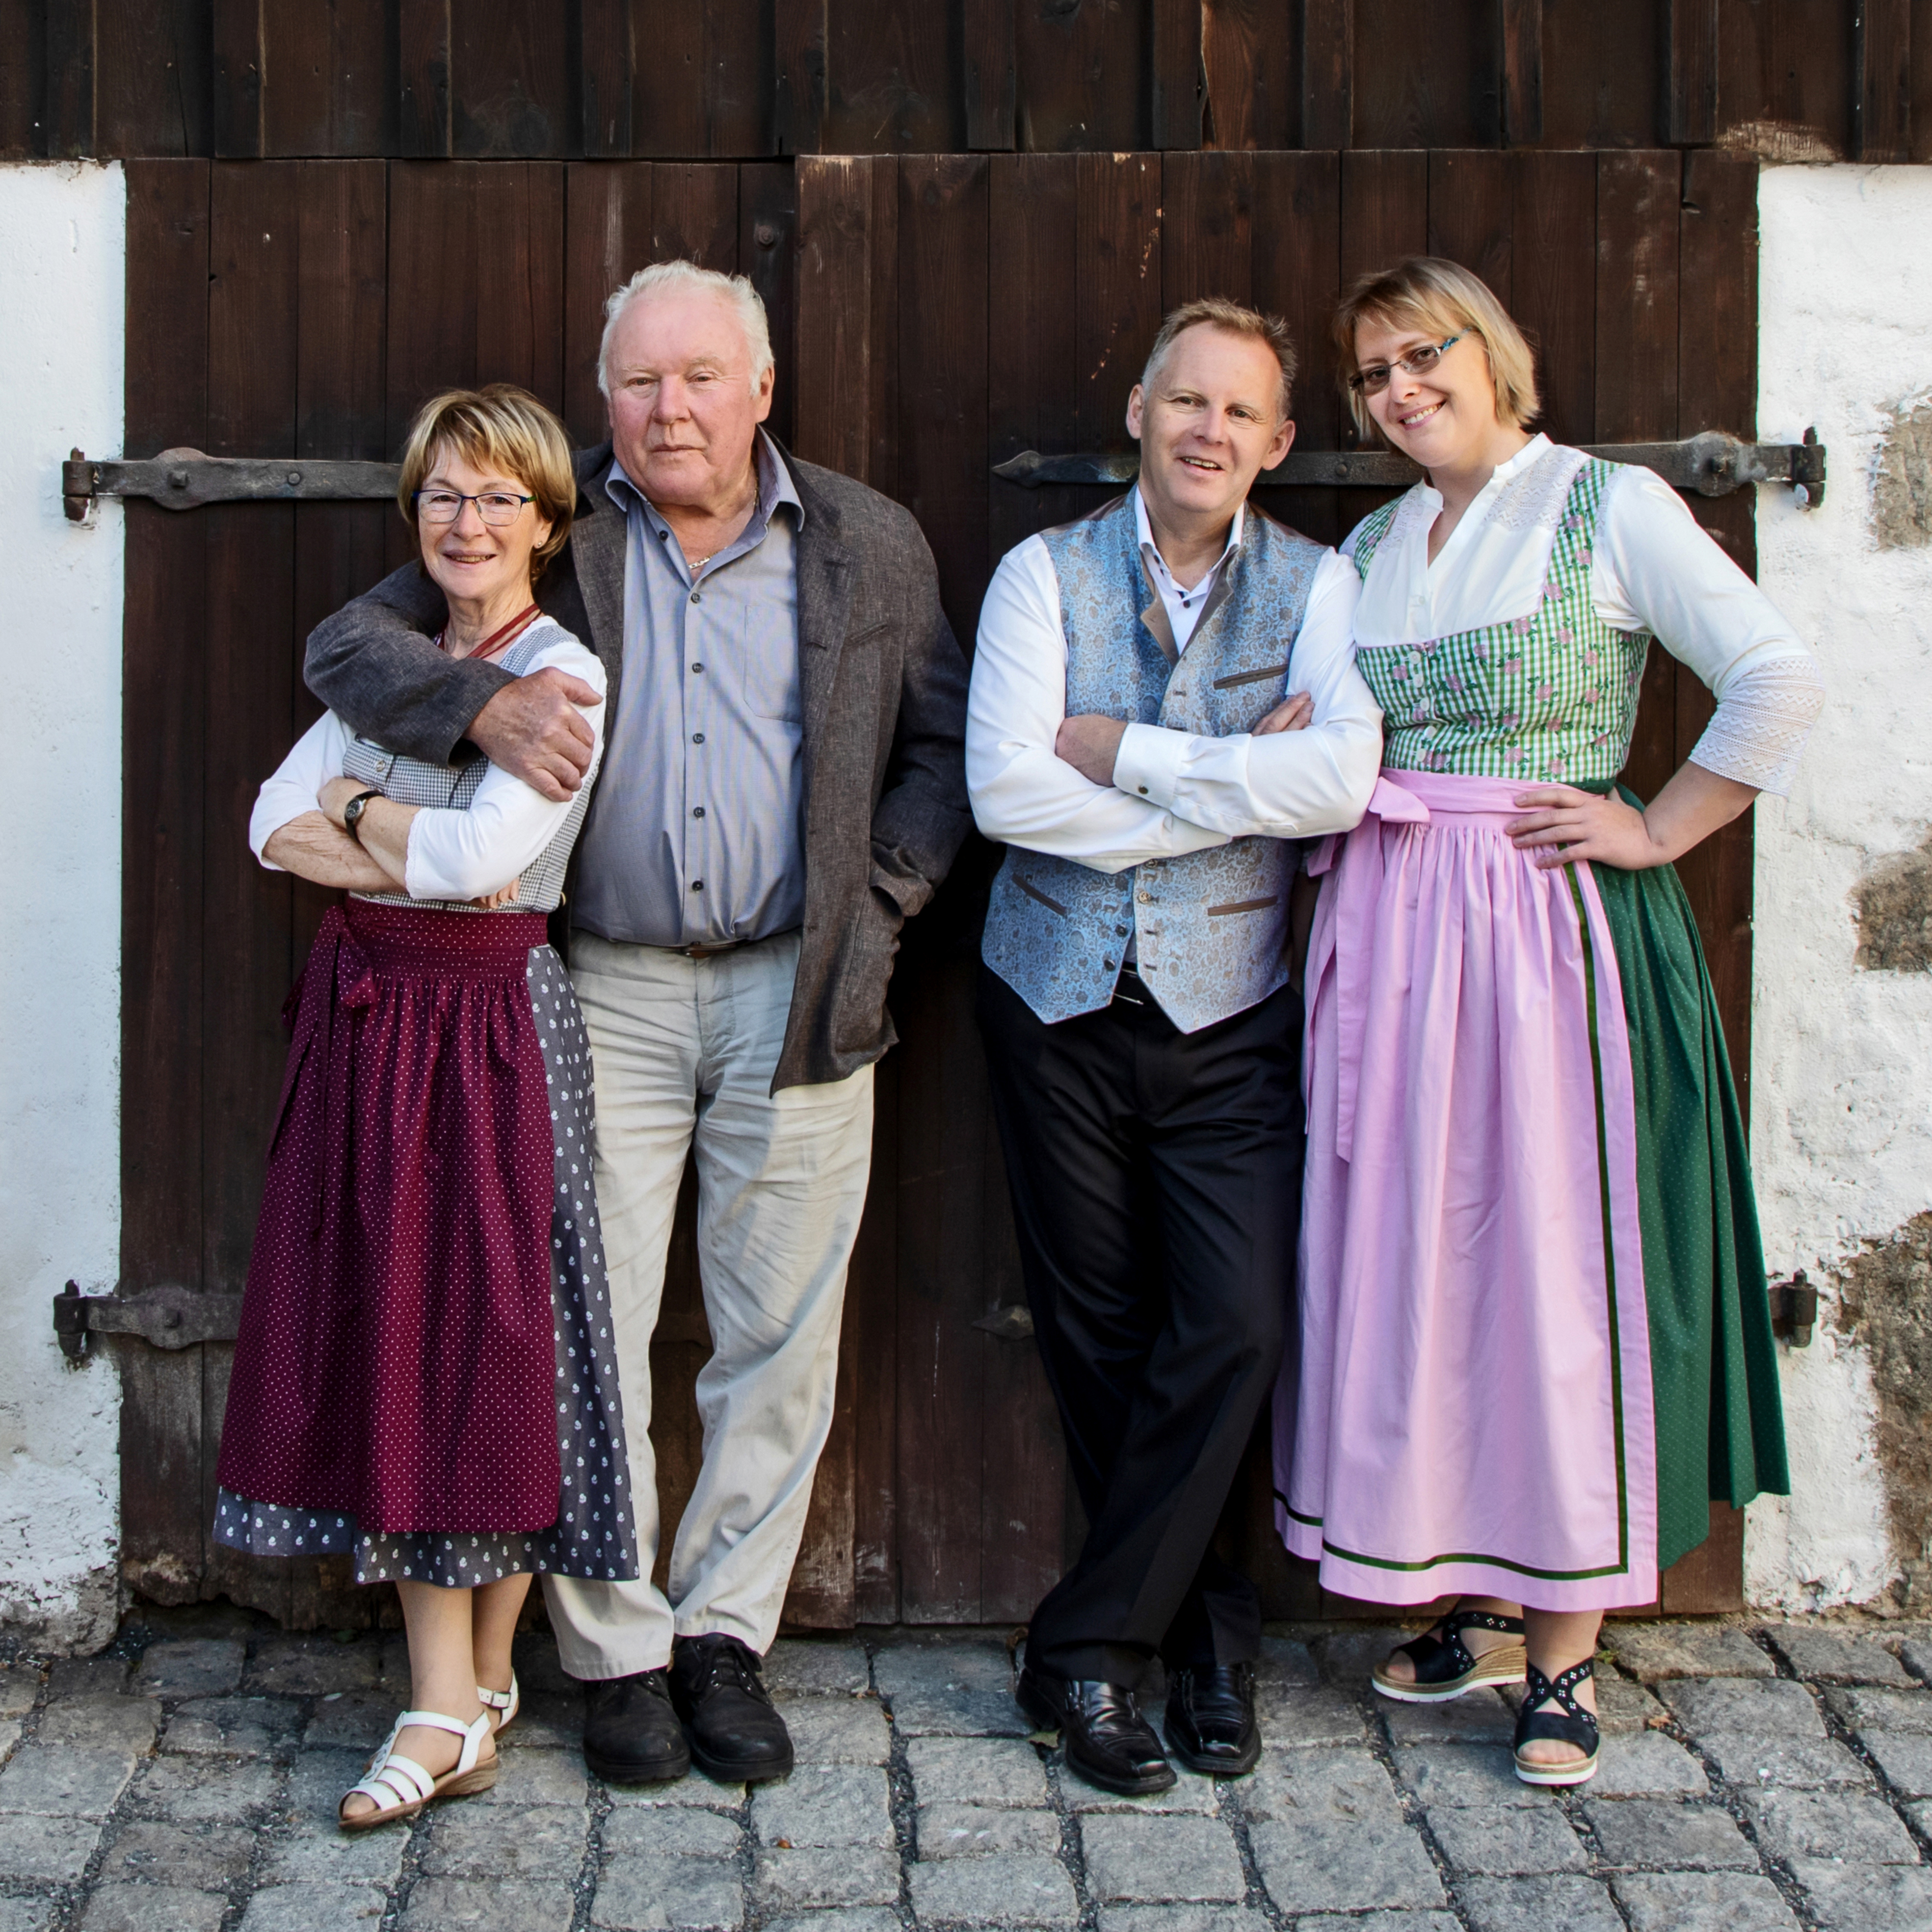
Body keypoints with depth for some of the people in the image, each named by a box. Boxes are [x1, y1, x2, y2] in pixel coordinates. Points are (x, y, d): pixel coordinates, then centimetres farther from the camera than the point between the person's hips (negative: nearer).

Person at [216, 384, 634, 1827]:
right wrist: (420, 851, -12)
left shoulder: (561, 676, -7)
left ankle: (470, 1686, 12)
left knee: (486, 1329, -2)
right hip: (370, 1012, 7)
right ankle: (456, 1703, 12)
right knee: (388, 1328, 5)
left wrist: (359, 813, -3)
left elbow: (487, 851, -20)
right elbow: (276, 823, 3)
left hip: (489, 1019, -6)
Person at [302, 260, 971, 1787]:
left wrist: (877, 911, -1)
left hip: (799, 997, 1)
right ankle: (616, 1650, 16)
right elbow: (348, 645, 2)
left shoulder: (872, 547, 6)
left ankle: (724, 1635, 21)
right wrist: (486, 704, -17)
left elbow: (946, 744, 10)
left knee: (782, 1340, 6)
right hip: (603, 990, 0)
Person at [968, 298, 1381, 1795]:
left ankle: (1086, 1648, 7)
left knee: (1236, 1330, -9)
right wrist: (1240, 787, -13)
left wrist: (1123, 751, -15)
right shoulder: (1045, 574, 0)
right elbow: (1004, 789, -14)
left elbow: (1342, 781, -17)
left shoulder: (1317, 586, 1)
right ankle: (1205, 1625, 26)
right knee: (1095, 1335, 7)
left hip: (1231, 1015, 0)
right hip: (1061, 1006, 1)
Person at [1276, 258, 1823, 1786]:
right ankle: (1483, 1605, 22)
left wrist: (1656, 831, -11)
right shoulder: (1372, 548, 14)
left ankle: (1566, 1648, 8)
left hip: (1554, 928, -6)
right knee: (1417, 1257, 8)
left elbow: (1783, 676, -10)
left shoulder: (1609, 507, -4)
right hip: (1394, 939, 6)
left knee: (1561, 1257, -2)